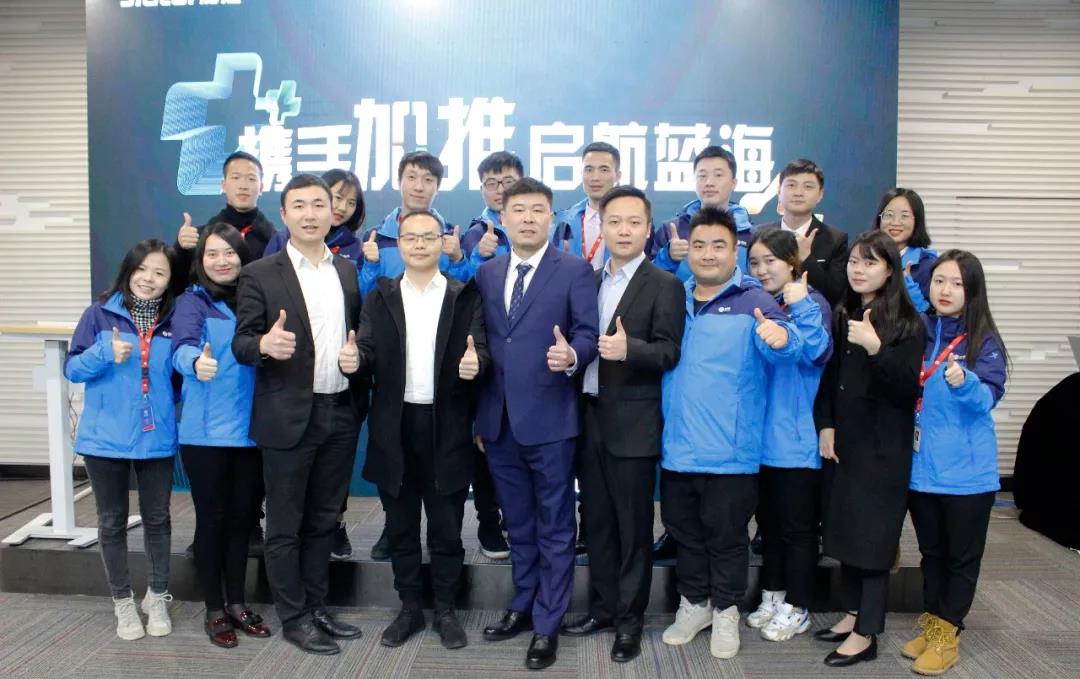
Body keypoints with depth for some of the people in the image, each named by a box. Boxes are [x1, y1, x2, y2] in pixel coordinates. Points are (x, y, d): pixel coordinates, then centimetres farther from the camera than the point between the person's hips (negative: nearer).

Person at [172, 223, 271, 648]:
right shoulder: (193, 302, -3)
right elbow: (182, 346, -23)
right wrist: (196, 362, -43)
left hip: (250, 429, 4)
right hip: (206, 431, -3)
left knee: (242, 517, 13)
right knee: (212, 518, 6)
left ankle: (237, 603, 28)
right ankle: (215, 611, 21)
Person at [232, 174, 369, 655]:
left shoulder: (347, 270, 9)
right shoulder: (260, 274, -5)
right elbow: (241, 343, -9)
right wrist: (265, 344, -29)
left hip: (341, 413, 5)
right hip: (289, 417, -4)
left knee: (323, 521, 15)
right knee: (284, 525, 6)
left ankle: (316, 608, 28)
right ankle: (294, 618, 20)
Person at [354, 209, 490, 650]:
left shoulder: (465, 297, 4)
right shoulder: (379, 297, 8)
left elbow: (480, 350, -5)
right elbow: (368, 351, -1)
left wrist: (475, 362, -28)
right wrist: (356, 357, -24)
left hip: (447, 428, -1)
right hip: (395, 427, 2)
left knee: (446, 528, 8)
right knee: (401, 526, 12)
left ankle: (445, 611, 24)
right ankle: (410, 608, 27)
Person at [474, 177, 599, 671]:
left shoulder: (575, 271, -2)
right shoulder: (486, 274, 12)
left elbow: (589, 333, -7)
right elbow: (482, 343, 12)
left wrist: (572, 356, -31)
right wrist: (477, 415, 12)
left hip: (549, 420, -5)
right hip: (498, 421, 5)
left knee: (554, 527, 6)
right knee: (518, 525, 18)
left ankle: (547, 625, 18)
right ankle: (523, 606, 34)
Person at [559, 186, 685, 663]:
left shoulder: (664, 286, -5)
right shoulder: (589, 281, 12)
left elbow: (668, 352, -14)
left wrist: (629, 349, -31)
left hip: (632, 423, -5)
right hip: (589, 418, 5)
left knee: (633, 527, 5)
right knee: (597, 523, 14)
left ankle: (630, 620, 18)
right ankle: (602, 607, 29)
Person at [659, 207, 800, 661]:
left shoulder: (753, 300, -6)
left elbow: (781, 347, -23)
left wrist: (780, 338, -43)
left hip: (729, 449, -4)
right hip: (677, 444, 5)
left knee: (725, 534, 9)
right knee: (683, 530, 17)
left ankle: (725, 611, 29)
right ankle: (693, 604, 35)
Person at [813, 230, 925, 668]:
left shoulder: (907, 323, -7)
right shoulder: (843, 317, 9)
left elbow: (908, 387, -14)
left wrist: (875, 347, -27)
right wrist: (825, 426, 3)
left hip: (883, 447, -6)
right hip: (844, 443, 6)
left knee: (872, 535, -1)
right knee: (844, 530, 12)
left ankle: (867, 634, 9)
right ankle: (853, 613, 28)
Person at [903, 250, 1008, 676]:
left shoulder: (984, 341, -8)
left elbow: (988, 398, -18)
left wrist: (963, 382, -36)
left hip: (966, 470, -3)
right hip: (920, 465, 4)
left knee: (962, 555, 8)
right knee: (932, 552, 16)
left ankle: (946, 634, 20)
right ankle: (932, 624, 29)